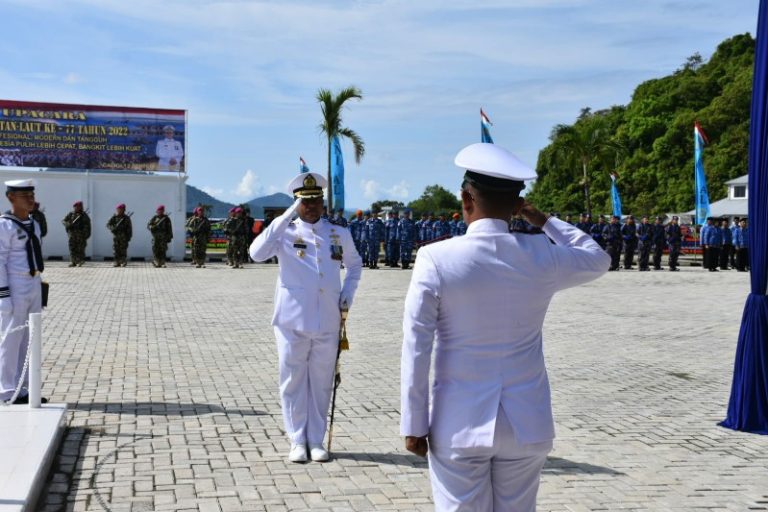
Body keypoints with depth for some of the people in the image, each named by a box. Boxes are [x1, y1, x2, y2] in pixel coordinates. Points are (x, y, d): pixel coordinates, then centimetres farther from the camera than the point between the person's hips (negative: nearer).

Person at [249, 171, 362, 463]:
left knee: (321, 383, 9)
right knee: (293, 382, 5)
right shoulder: (285, 233, -3)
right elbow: (256, 254, -21)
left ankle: (316, 440, 21)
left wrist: (347, 295, 8)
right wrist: (285, 218, -22)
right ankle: (297, 441, 17)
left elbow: (355, 265, 24)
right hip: (293, 322, -2)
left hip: (328, 323, 2)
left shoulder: (340, 235, 7)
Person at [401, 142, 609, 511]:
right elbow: (598, 260, 18)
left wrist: (414, 425, -2)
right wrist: (543, 220, 19)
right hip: (527, 424, 3)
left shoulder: (436, 259, -11)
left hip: (458, 425, -2)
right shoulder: (543, 256, -4)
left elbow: (416, 351, -10)